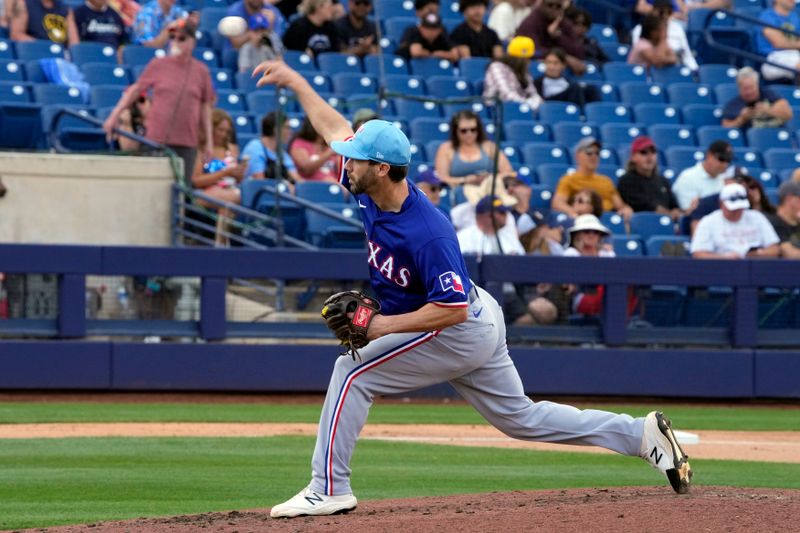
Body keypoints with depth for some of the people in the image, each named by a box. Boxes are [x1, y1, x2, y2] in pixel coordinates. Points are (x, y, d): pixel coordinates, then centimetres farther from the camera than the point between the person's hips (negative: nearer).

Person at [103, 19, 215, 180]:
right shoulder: (158, 65, 3)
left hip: (187, 143, 1)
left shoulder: (201, 71, 6)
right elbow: (135, 89, 10)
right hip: (157, 140, -1)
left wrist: (209, 142, 9)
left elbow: (205, 107, 10)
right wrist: (114, 115, 5)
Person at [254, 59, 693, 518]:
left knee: (354, 372, -11)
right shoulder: (374, 191, -8)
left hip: (462, 331, -10)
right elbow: (334, 126, 7)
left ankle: (329, 489, -8)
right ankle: (643, 435, 17)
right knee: (520, 417, 17)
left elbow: (453, 308, -32)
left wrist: (386, 325, -29)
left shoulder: (427, 234, -33)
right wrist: (294, 80, 12)